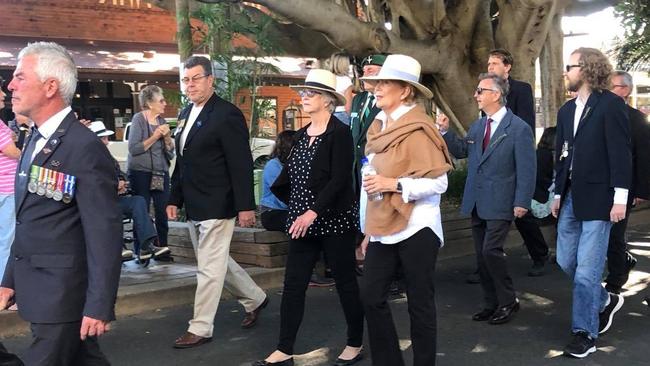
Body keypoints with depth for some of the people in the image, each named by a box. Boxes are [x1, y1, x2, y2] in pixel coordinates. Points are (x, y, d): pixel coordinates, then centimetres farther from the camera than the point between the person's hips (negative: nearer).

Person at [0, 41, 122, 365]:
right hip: (35, 288, 8)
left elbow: (105, 233, -19)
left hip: (63, 296, -8)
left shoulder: (85, 147, -18)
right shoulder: (35, 140, 11)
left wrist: (100, 306, -19)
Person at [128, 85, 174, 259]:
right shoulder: (139, 119, -5)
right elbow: (133, 149, -15)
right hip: (141, 173, -5)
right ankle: (141, 248, 6)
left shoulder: (162, 121, 10)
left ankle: (161, 245, 8)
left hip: (161, 173, 5)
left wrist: (167, 137, -9)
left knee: (163, 211, -1)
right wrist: (154, 137, -16)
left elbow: (171, 153, 8)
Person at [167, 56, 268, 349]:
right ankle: (255, 298, 37)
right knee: (217, 262, 19)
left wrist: (246, 206, -18)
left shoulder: (227, 115, -13)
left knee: (210, 268, -1)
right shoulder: (185, 114, 12)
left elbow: (242, 164, -16)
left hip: (217, 205, -9)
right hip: (194, 206, 9)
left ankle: (201, 328, 10)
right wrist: (175, 199, 15)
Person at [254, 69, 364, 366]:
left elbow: (340, 179, -18)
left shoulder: (340, 133, -10)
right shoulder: (301, 135, 12)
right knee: (293, 284, 4)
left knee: (345, 282, 6)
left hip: (333, 219, -7)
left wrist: (313, 212, -22)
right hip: (303, 221, 7)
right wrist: (298, 212, 6)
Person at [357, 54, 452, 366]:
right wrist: (369, 230, 17)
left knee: (419, 302, 2)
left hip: (415, 228, -7)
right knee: (371, 296, 5)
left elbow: (439, 182, -15)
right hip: (384, 229, 7)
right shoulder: (378, 127, 11)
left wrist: (395, 184, -23)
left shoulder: (417, 129, -11)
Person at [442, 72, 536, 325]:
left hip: (500, 204, -7)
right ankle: (492, 304, 23)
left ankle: (508, 302, 6)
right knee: (481, 255, 11)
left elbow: (526, 169, -11)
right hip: (476, 203, 7)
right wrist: (444, 131, 3)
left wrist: (522, 202, -16)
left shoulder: (519, 128, -9)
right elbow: (461, 151, 17)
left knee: (491, 251, -13)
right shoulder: (477, 126, 10)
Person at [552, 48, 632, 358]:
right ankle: (604, 301, 34)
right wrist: (558, 194, 17)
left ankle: (585, 333, 8)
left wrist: (620, 198, -15)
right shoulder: (566, 110, 14)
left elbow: (620, 152, -11)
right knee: (566, 260, 11)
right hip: (570, 197, 7)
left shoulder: (611, 104, -7)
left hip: (598, 199, -7)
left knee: (587, 268, -4)